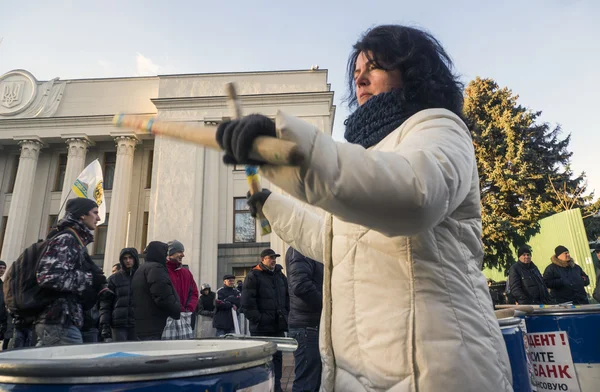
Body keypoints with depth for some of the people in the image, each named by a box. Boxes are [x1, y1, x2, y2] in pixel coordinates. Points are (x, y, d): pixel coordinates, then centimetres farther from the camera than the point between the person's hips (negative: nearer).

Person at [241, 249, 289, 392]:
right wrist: (257, 319, -16)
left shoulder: (280, 275, 13)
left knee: (277, 356, 11)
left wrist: (286, 316, 9)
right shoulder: (253, 276, -7)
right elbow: (247, 303, -14)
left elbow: (288, 297, 18)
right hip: (261, 327, -5)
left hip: (278, 326, 6)